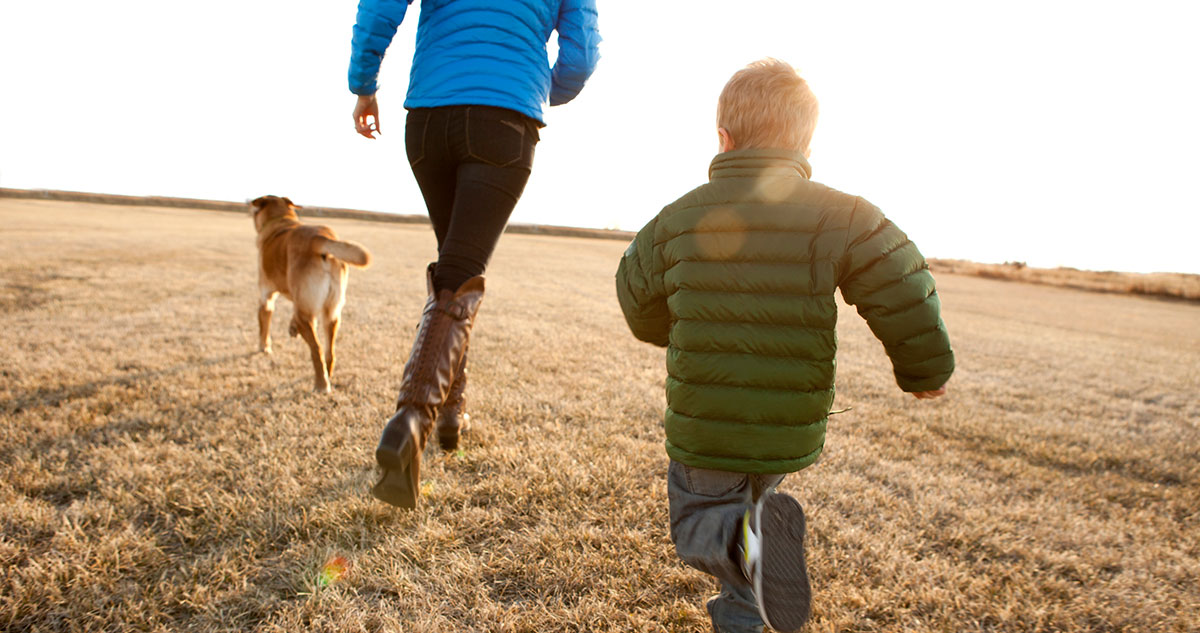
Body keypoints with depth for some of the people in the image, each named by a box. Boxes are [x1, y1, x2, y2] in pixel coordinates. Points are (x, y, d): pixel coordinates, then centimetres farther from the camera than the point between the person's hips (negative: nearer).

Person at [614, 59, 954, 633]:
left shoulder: (678, 220, -5)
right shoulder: (842, 218, -9)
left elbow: (638, 298, 8)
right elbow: (906, 299, -11)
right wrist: (925, 371, 8)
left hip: (702, 430, -2)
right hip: (793, 436, 2)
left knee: (697, 523, 17)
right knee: (753, 498, 30)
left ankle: (748, 540, -14)